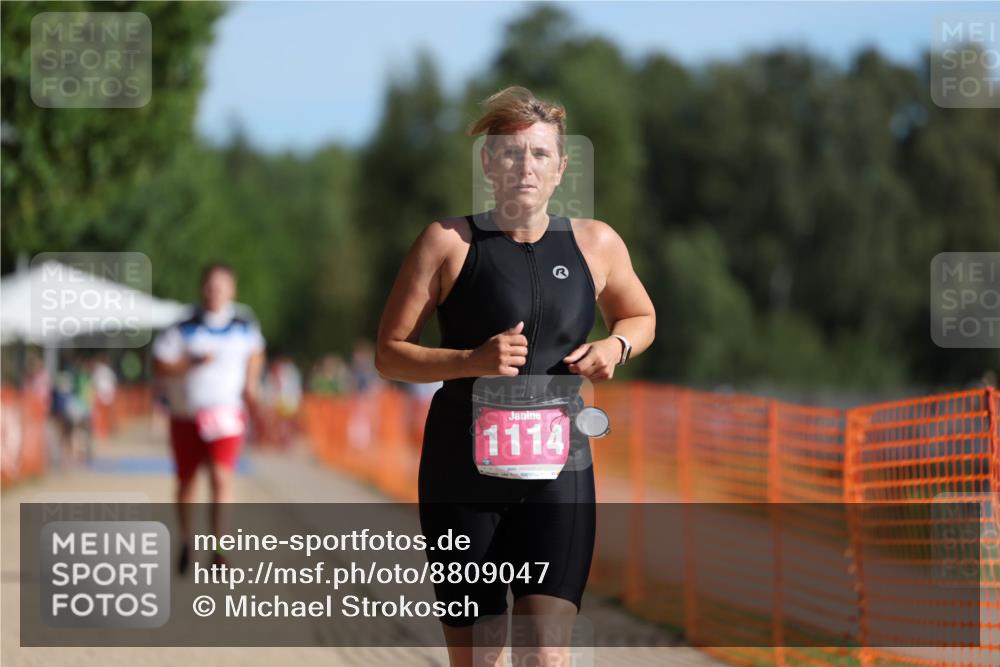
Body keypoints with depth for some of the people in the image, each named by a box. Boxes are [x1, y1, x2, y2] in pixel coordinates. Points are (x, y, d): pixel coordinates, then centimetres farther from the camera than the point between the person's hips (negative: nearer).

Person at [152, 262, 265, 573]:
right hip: (186, 415, 1)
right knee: (185, 480, 12)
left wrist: (251, 383, 9)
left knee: (221, 477, -18)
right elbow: (161, 366, -9)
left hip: (225, 415, -1)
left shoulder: (245, 327, 1)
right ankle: (186, 541, 33)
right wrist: (193, 363, -21)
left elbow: (255, 352, 20)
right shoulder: (183, 328, -6)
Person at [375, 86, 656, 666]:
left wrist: (617, 346, 0)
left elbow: (641, 316, 24)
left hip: (557, 469, 1)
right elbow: (390, 352, -2)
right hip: (462, 470, -1)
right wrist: (473, 361, -19)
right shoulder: (449, 242, -3)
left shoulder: (596, 244, 5)